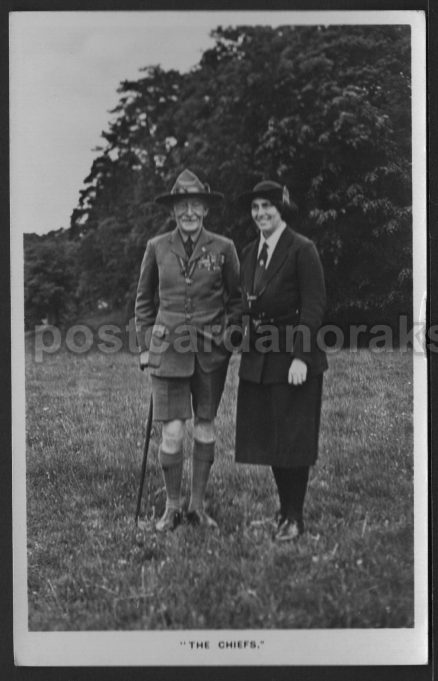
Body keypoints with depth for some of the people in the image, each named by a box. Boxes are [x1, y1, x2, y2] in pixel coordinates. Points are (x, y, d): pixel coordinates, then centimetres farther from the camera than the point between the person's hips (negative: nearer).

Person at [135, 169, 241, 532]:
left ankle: (198, 505, 22)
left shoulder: (223, 248, 0)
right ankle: (172, 507, 12)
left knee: (205, 427, 8)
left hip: (211, 351, 1)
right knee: (173, 431, -6)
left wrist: (230, 336, 1)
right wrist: (145, 345, 7)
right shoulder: (157, 247, 2)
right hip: (168, 349, -1)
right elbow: (144, 300, 11)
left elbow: (236, 298, 11)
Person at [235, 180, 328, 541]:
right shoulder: (250, 252, 12)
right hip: (258, 359, 7)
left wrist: (300, 357, -19)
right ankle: (284, 508, 25)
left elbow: (314, 305, -14)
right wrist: (245, 343, 11)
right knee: (269, 437, 12)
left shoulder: (302, 249, -10)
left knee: (293, 439, 1)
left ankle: (294, 516, 13)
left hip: (293, 359, -7)